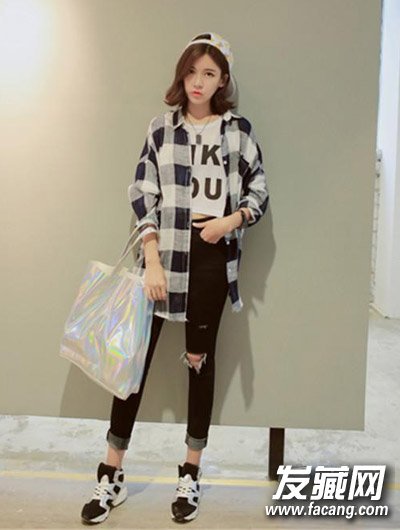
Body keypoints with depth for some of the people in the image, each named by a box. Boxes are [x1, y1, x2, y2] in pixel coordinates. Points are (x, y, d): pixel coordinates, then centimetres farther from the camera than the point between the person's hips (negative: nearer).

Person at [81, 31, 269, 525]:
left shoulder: (239, 129, 5)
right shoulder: (161, 126, 5)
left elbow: (259, 192, 8)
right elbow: (142, 195, 0)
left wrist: (231, 220, -13)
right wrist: (152, 260, -10)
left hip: (212, 257, 0)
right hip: (163, 252, 1)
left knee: (200, 358, 9)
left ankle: (190, 474, 23)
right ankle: (112, 475, 14)